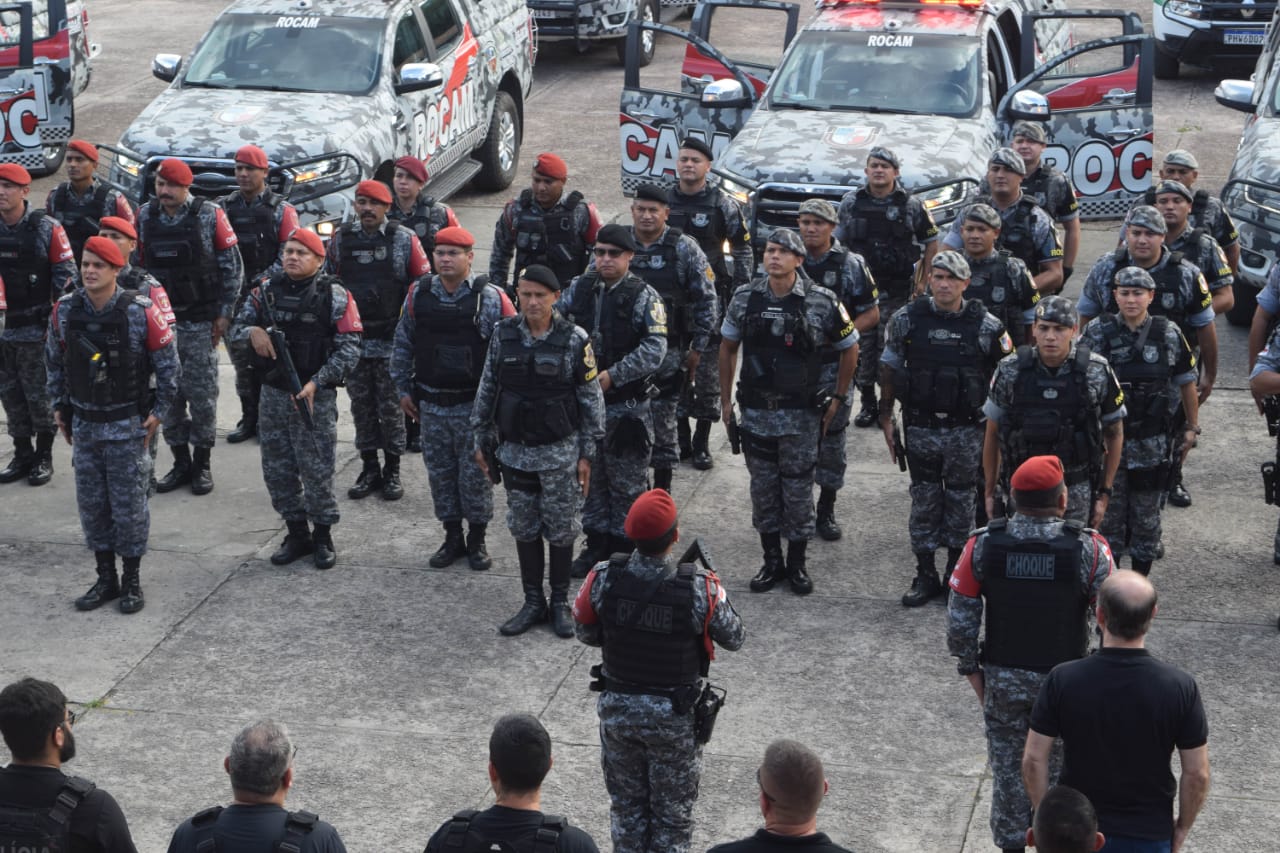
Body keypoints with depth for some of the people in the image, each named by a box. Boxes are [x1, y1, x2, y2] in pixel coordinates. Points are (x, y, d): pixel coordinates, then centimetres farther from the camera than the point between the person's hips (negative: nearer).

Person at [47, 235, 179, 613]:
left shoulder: (141, 312, -14)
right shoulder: (65, 311, -3)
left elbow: (168, 362, -4)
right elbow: (54, 361, 13)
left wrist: (159, 411, -4)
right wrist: (60, 406, 12)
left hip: (128, 426, -4)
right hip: (84, 425, 4)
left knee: (129, 505, 2)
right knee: (91, 504, 9)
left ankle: (132, 581, 14)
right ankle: (105, 579, 21)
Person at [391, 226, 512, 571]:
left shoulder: (489, 298, -9)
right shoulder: (418, 295, 2)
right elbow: (403, 345, 11)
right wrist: (403, 389, 10)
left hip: (474, 404, -3)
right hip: (431, 403, 3)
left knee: (475, 474, 4)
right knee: (440, 472, 10)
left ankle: (477, 540, 19)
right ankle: (452, 538, 24)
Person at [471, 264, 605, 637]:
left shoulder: (574, 340, -10)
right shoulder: (503, 335, -1)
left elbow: (592, 400, -5)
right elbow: (487, 390, 8)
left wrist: (587, 454, -6)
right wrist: (481, 441, 8)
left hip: (560, 452, -3)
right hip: (516, 451, 3)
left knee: (561, 530, 5)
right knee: (524, 529, 10)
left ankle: (560, 603, 20)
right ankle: (533, 603, 22)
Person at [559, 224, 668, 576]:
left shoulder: (644, 297, -9)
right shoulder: (578, 289, 5)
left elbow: (654, 349, -18)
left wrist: (613, 376, -23)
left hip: (626, 406, -4)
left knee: (626, 481, 5)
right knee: (591, 477, 15)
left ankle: (625, 547, 16)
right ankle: (596, 542, 27)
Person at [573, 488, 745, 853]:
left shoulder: (603, 579, -18)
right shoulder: (700, 588, -25)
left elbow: (586, 634, -1)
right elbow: (734, 638, -8)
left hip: (617, 709, 2)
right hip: (674, 717, -2)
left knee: (627, 807, 22)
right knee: (672, 813, 16)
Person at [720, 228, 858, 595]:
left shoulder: (822, 302, -9)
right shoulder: (744, 298, -1)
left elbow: (849, 349, 3)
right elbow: (727, 348, 11)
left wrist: (837, 399, 4)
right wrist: (725, 400, 10)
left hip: (801, 414, -3)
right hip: (756, 411, 3)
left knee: (798, 489, 4)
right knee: (763, 488, 9)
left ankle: (798, 562, 18)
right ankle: (771, 560, 22)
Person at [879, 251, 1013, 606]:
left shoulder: (986, 325, -7)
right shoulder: (906, 320, -3)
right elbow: (889, 370, 6)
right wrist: (886, 418, 6)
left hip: (966, 430, -1)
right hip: (921, 427, 1)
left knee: (961, 501, 9)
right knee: (924, 502, 7)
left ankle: (957, 573, 22)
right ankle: (925, 575, 17)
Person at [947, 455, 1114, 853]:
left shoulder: (982, 546, -15)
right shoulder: (1089, 550, -18)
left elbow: (960, 622, -9)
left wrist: (972, 671, 5)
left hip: (1002, 679, 1)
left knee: (1008, 769, 19)